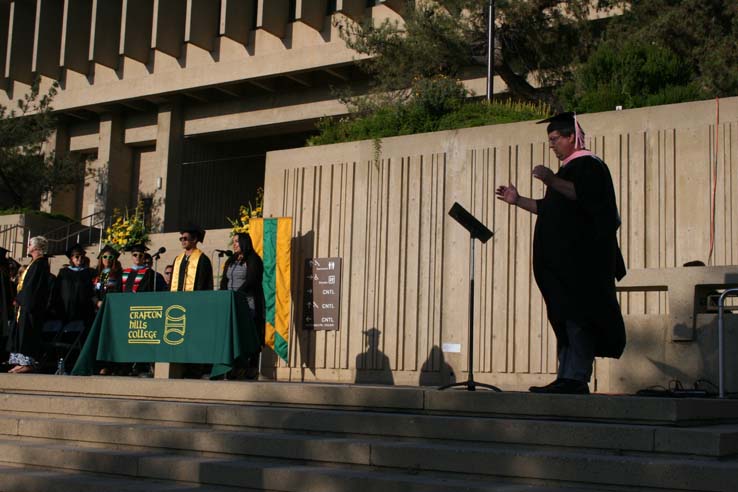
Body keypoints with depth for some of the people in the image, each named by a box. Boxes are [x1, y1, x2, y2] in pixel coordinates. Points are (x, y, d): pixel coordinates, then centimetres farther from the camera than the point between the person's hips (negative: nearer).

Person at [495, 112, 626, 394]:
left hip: (581, 259, -10)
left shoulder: (589, 165, -4)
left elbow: (587, 195, -23)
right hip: (563, 260, 10)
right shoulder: (569, 169, 25)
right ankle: (569, 377, 5)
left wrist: (553, 182, -31)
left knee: (576, 317, -13)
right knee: (565, 318, 5)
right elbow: (550, 208, 30)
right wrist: (518, 200, 24)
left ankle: (576, 378, -16)